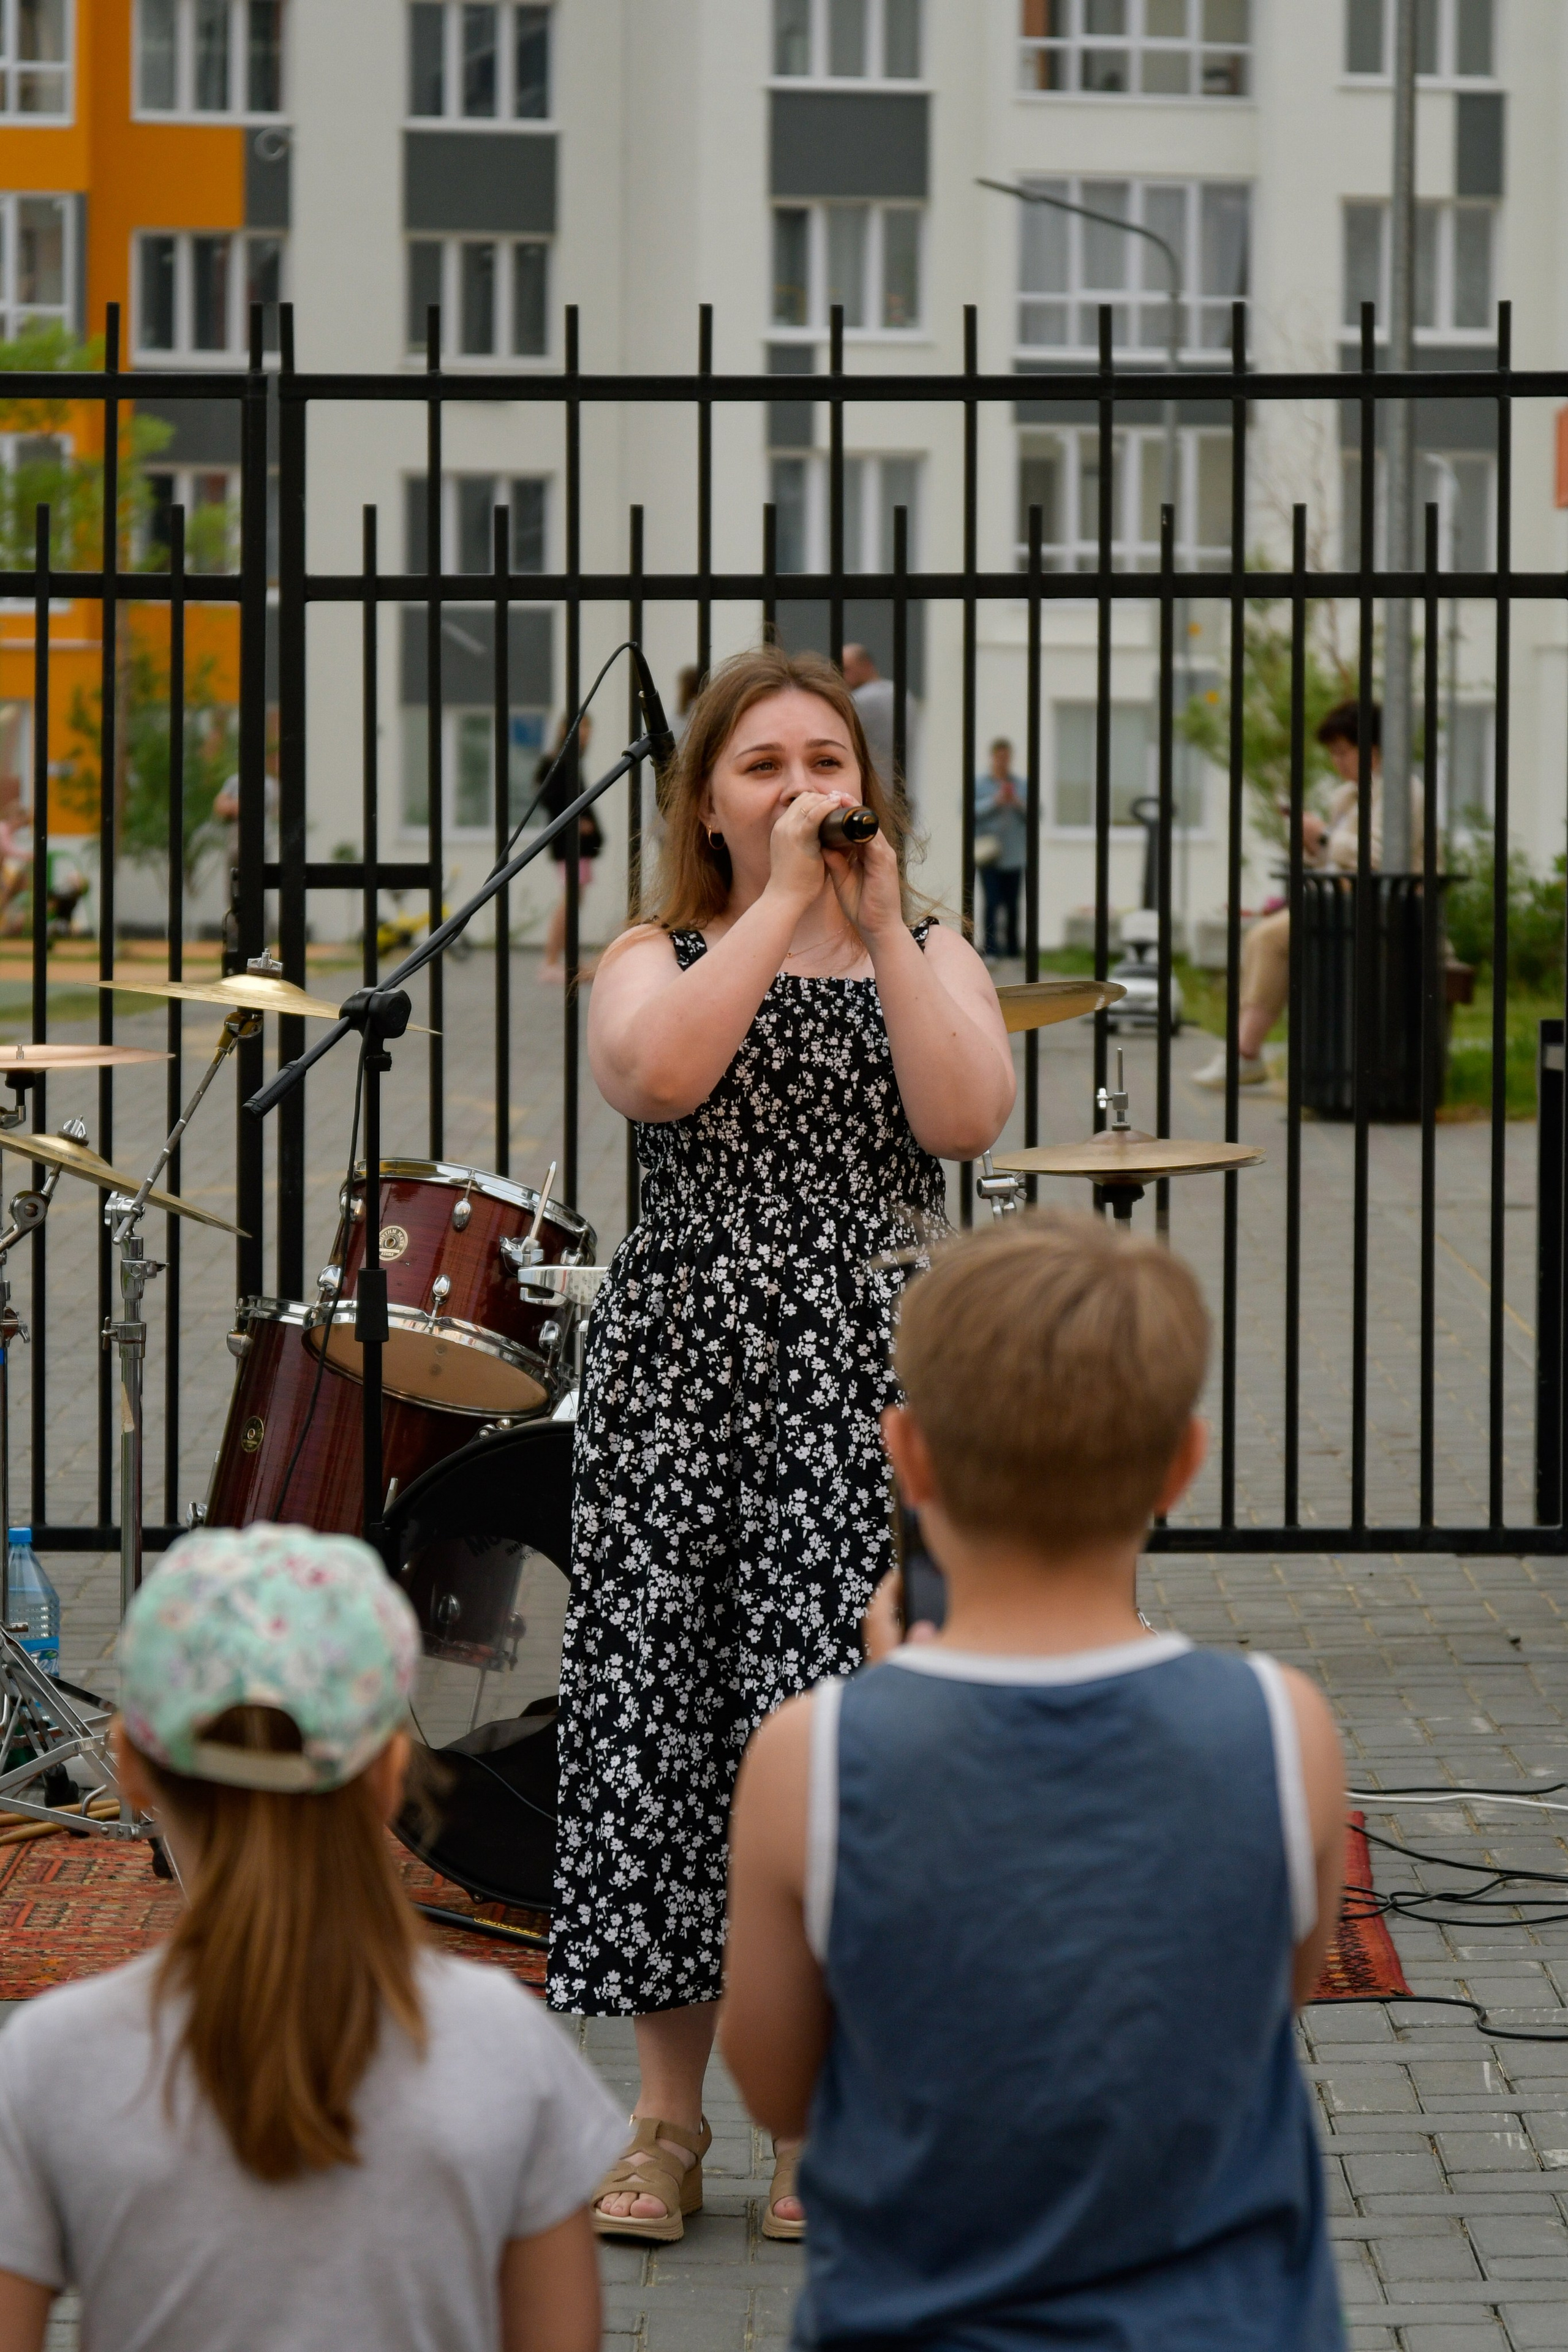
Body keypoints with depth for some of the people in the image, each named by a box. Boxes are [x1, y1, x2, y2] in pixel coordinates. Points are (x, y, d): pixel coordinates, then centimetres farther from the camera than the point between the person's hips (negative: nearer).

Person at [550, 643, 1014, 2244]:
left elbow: (966, 1118, -11)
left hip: (869, 1386, 0)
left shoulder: (931, 958, 11)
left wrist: (879, 924, -10)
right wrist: (782, 901, -14)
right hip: (681, 1379, 0)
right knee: (663, 1711, 0)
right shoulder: (657, 960, 8)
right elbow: (658, 1073, -18)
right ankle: (667, 2122, 12)